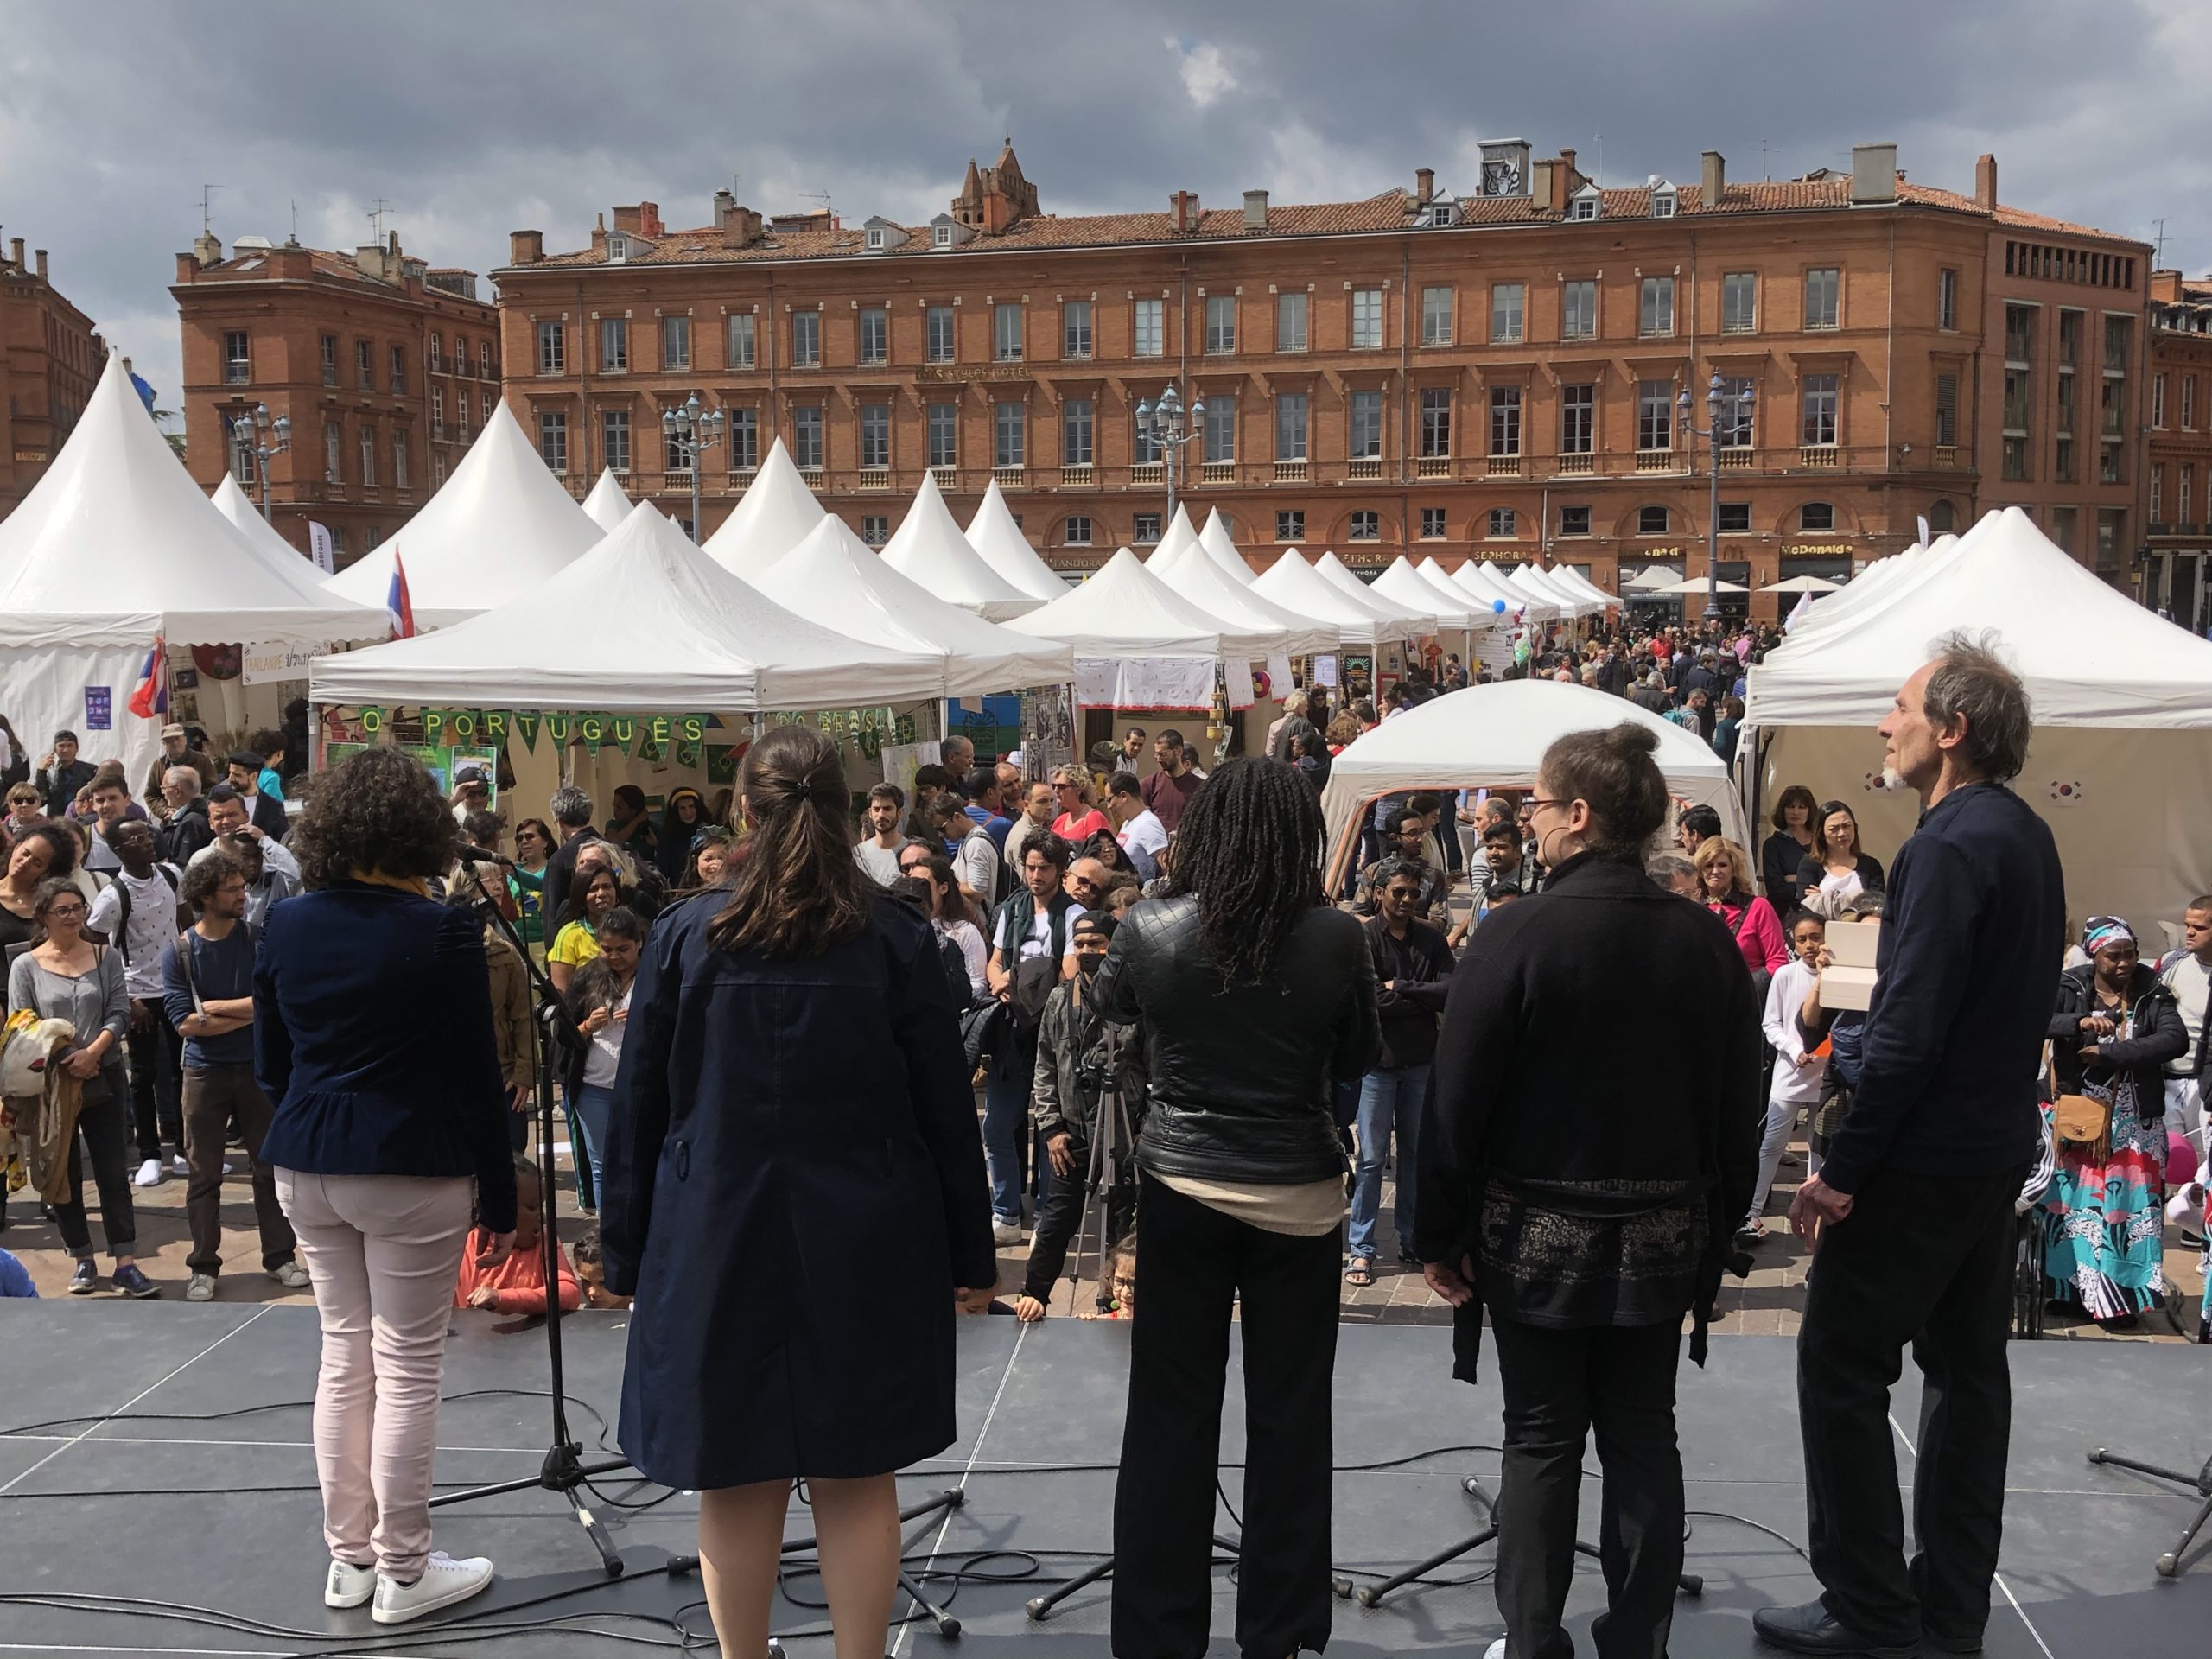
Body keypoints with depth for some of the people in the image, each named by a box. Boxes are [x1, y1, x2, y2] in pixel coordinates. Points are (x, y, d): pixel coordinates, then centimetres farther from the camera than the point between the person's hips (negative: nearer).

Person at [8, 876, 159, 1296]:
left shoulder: (106, 957, 4)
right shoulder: (25, 966, 0)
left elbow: (120, 1012, -3)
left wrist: (91, 1052, -19)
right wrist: (62, 1061, -15)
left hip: (104, 1078, 0)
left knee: (113, 1172, -1)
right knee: (65, 1175, 8)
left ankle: (126, 1264, -1)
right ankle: (82, 1260, 20)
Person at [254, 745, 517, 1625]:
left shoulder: (286, 925, 3)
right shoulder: (441, 932, -13)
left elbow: (269, 1063, 11)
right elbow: (476, 1075, -9)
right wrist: (500, 1197, -3)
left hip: (306, 1166, 6)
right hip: (413, 1170, -5)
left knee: (343, 1354, 16)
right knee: (407, 1368, 3)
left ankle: (348, 1558, 24)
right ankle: (402, 1573, 12)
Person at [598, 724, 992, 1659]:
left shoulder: (684, 938, -5)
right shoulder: (897, 940, -6)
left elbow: (638, 1112, -1)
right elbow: (947, 1110, -2)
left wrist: (626, 1255, 8)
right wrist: (971, 1255, 7)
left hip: (718, 1242, 0)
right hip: (865, 1251, 0)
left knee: (736, 1485, 11)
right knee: (858, 1479, 10)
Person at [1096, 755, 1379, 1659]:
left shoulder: (1150, 931, -10)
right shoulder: (1336, 938, -12)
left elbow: (1108, 1005, 12)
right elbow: (1358, 1058, 2)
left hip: (1181, 1186, 1)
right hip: (1299, 1194, 0)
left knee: (1171, 1414, 10)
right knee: (1288, 1417, 11)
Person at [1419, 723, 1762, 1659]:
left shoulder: (1517, 934, -15)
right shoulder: (1706, 941, -2)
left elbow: (1456, 1105, -12)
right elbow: (1738, 1107, 6)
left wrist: (1441, 1235, -3)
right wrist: (1717, 1223, 17)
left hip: (1539, 1231, -3)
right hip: (1664, 1238, 4)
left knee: (1542, 1441, 8)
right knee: (1644, 1438, 13)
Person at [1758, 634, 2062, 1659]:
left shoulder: (1952, 845, -20)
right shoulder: (2028, 835, 10)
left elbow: (1909, 1029, -25)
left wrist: (1841, 1168, -19)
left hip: (1924, 1155, -10)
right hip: (2000, 1145, 10)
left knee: (1841, 1366, -1)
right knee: (1967, 1365, 14)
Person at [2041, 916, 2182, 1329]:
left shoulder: (2152, 993, 0)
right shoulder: (2071, 988, -2)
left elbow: (2176, 1039, -14)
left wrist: (2109, 1052, -20)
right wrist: (2079, 1023, -30)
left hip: (2135, 1123, 1)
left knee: (2127, 1203, 1)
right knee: (2079, 1203, 3)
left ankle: (2119, 1293, 6)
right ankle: (2077, 1289, 11)